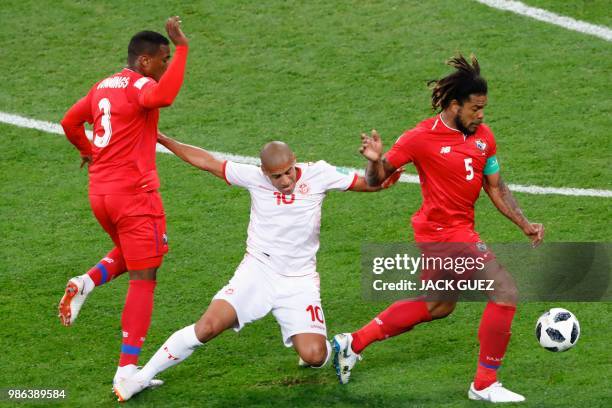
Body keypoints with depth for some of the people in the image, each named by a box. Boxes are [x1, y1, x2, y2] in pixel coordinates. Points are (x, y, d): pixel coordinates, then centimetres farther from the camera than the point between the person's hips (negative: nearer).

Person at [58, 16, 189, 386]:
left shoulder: (104, 86, 12)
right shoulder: (139, 86, -14)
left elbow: (70, 122, 23)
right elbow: (163, 96, -38)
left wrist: (88, 151, 41)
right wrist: (182, 49, -33)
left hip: (99, 191, 8)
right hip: (135, 192, -8)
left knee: (129, 255, 30)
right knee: (144, 278, -1)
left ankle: (87, 282, 2)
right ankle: (128, 368, -6)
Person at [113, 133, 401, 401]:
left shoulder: (318, 175, -7)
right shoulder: (254, 177, -6)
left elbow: (370, 184, -4)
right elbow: (207, 162, 3)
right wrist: (162, 140, 3)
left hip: (299, 281, 0)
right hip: (258, 271, 0)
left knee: (314, 357, -18)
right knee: (207, 327, -18)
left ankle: (333, 347, 21)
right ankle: (142, 376, -4)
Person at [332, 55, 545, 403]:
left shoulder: (483, 137, 2)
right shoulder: (422, 138, -16)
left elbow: (496, 188, 11)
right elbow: (376, 180, -8)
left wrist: (525, 225, 3)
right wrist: (375, 161, -30)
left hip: (461, 228, 9)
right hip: (445, 233, -9)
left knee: (438, 306, 25)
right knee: (505, 290, -13)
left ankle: (354, 343, 35)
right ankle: (485, 385, -2)